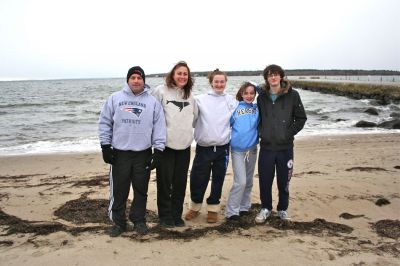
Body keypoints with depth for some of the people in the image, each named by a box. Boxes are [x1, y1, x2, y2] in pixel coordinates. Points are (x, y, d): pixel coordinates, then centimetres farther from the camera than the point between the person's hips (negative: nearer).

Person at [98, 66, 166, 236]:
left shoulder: (153, 102, 3)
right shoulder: (114, 98, 3)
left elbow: (159, 127, 2)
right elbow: (105, 123, 5)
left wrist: (158, 150, -4)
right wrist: (105, 146, -1)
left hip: (143, 154, 0)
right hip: (119, 153, 0)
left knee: (141, 190, 10)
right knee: (118, 190, 6)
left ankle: (139, 220, 26)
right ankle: (118, 222, 21)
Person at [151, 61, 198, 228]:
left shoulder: (189, 95, 8)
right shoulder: (161, 91, -8)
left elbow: (194, 116, 18)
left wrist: (185, 130, 12)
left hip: (184, 145, 5)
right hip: (165, 144, -4)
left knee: (180, 182, 12)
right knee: (165, 182, 4)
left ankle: (177, 215, 25)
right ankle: (165, 216, 18)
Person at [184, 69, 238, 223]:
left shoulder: (232, 101, 6)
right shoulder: (200, 100, 0)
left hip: (222, 148, 1)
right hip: (203, 148, -1)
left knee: (218, 180, 9)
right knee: (197, 179, 5)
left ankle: (213, 208, 25)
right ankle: (195, 207, 25)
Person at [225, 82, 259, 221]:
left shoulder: (257, 109, 8)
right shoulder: (235, 107, -1)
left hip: (252, 149, 4)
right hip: (237, 149, -4)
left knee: (248, 181, 12)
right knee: (240, 181, -10)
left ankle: (244, 207, 27)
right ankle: (232, 211, -1)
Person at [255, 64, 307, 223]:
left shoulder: (292, 95, -4)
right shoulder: (262, 97, 4)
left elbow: (301, 118, 0)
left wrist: (289, 133, -7)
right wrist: (261, 132, 4)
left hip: (285, 147, -1)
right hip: (266, 146, 2)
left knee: (284, 181, 9)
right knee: (265, 180, 6)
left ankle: (283, 209, 28)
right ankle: (265, 208, 25)